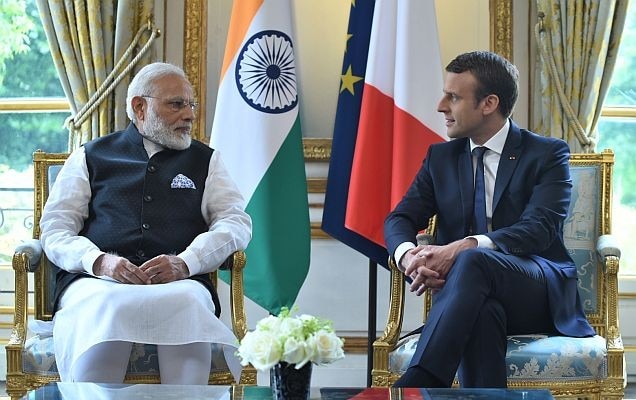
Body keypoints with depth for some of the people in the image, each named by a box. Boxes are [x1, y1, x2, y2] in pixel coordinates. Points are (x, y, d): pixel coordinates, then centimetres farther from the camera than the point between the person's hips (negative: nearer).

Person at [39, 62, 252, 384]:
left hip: (179, 283, 1)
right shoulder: (90, 157, 21)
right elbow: (55, 229, 12)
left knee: (188, 301, -36)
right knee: (106, 305, -37)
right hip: (95, 280, 0)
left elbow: (237, 222, 11)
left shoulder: (204, 160, 24)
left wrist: (185, 262, -9)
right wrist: (99, 261, -11)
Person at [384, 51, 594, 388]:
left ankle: (415, 385, -48)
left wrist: (460, 249, -29)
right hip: (470, 291, 3)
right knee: (482, 310, -38)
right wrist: (408, 256, -19)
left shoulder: (548, 154, 3)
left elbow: (538, 229, -13)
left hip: (538, 294, -2)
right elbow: (399, 219, 8)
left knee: (473, 261, -37)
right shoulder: (440, 157, 18)